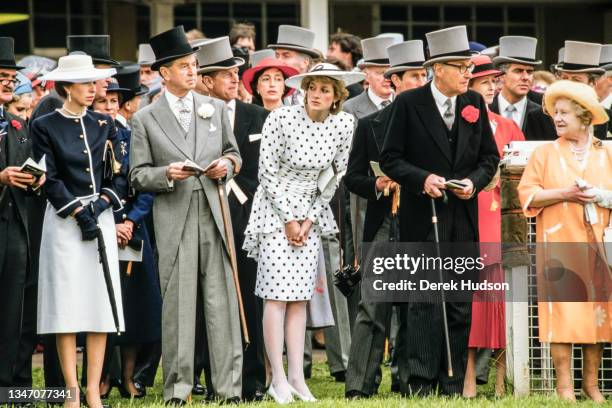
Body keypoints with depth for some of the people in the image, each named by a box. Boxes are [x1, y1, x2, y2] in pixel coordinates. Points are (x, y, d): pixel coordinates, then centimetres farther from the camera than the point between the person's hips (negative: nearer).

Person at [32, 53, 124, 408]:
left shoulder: (104, 124, 13)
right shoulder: (46, 126, 0)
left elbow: (115, 175, 12)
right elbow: (50, 179, -5)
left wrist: (103, 203, -5)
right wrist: (78, 212, -13)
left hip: (101, 216, 4)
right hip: (64, 220, -4)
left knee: (101, 303, -1)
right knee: (67, 304, -6)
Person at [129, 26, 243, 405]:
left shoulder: (216, 109, 12)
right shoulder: (145, 119, 3)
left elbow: (234, 154, 21)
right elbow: (139, 175, 3)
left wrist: (227, 165, -1)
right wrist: (167, 174, -15)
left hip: (214, 214, 2)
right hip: (173, 220, -2)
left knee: (222, 301, 0)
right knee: (178, 304, -1)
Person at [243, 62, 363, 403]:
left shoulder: (343, 124, -4)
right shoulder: (281, 119, -15)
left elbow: (336, 175, 4)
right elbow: (268, 172, -9)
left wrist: (309, 219, -2)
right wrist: (289, 219, -9)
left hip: (310, 214, 4)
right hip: (275, 210, -4)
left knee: (300, 297, 2)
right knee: (277, 295, -8)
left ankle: (297, 377, 2)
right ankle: (278, 379, -7)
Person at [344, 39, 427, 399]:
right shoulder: (371, 125, 7)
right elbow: (353, 177, 8)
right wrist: (377, 186, -10)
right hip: (384, 224, -1)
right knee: (374, 306, -8)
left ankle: (405, 379, 13)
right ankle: (360, 383, -9)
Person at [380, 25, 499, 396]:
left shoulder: (475, 103, 8)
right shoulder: (409, 104, -4)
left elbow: (490, 156, 14)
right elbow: (391, 159, -3)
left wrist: (474, 181, -5)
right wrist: (422, 178, -18)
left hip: (463, 219, 5)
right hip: (423, 220, -4)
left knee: (460, 306, 6)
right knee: (425, 303, -9)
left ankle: (453, 386, 12)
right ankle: (419, 383, -7)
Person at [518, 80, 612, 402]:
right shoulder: (545, 153, 7)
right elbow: (527, 194, 0)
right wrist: (563, 194, -11)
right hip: (559, 243, -2)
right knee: (562, 308, -9)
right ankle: (564, 385, -6)